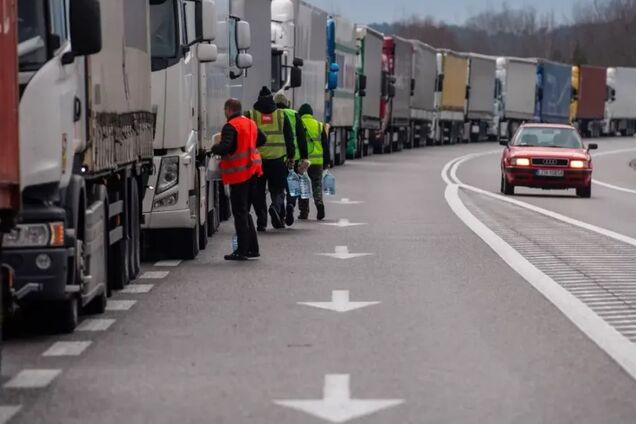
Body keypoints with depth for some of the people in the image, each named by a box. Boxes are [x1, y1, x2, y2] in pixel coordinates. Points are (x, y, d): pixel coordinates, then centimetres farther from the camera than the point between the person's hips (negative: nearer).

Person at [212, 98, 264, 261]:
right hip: (252, 170, 8)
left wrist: (214, 148, -7)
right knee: (245, 211, 17)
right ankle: (253, 248, 17)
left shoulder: (230, 126, -15)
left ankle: (242, 251, -3)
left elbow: (225, 147, -27)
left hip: (239, 173, -8)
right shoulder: (250, 123, 11)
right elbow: (262, 139, 25)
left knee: (240, 212, -4)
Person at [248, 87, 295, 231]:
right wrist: (291, 156, 11)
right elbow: (289, 138, 6)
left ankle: (261, 222, 6)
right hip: (277, 159, 0)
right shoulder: (281, 115, 6)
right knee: (277, 189, 10)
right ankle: (276, 207, -19)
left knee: (258, 192, 8)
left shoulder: (251, 115, 3)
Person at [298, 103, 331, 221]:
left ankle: (304, 212, 6)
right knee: (317, 185, 9)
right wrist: (326, 162, 15)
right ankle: (319, 203, -15)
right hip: (317, 162, 2)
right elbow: (325, 146, 9)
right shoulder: (320, 126, 8)